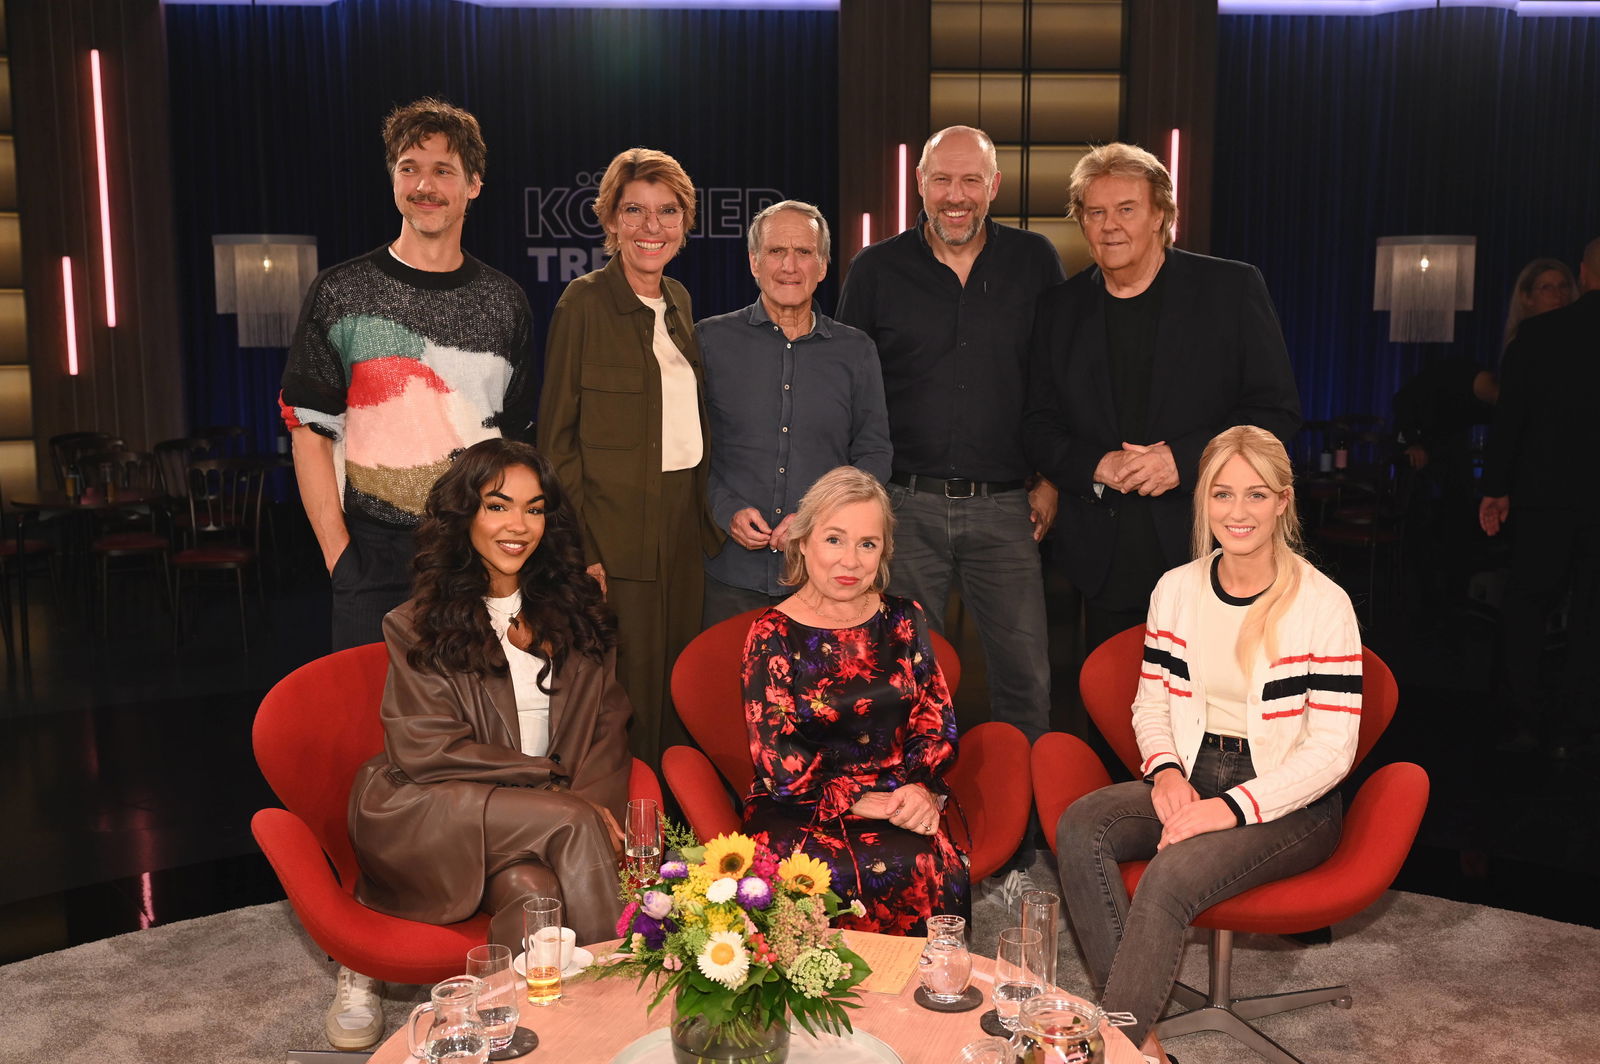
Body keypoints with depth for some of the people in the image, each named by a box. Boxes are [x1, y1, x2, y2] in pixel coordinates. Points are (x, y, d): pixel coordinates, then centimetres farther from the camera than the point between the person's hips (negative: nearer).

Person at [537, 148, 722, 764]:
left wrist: (709, 513, 12)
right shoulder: (585, 303, -8)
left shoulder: (678, 301, 12)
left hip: (685, 522, 6)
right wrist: (582, 548, -15)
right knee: (628, 692, -1)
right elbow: (556, 436, -9)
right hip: (618, 533, -6)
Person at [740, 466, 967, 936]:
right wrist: (860, 801, -17)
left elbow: (937, 720, 11)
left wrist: (925, 788, -10)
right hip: (798, 810, -3)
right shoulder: (772, 634, 0)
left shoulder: (904, 620, 12)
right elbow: (778, 759, -5)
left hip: (896, 800, 3)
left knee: (933, 869, -30)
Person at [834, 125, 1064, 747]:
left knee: (1027, 680, 3)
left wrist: (1051, 480, 5)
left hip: (1005, 507, 1)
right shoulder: (876, 269, 5)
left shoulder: (1034, 262, 7)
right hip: (905, 506, 0)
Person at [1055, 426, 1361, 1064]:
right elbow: (1151, 702, 13)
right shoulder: (1176, 590, 5)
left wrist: (1232, 807, -20)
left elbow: (1331, 749, -10)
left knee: (1171, 875, -32)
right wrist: (1164, 769, -8)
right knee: (1079, 826, -24)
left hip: (1288, 803, -4)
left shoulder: (1323, 605, -9)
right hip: (1189, 780, 5)